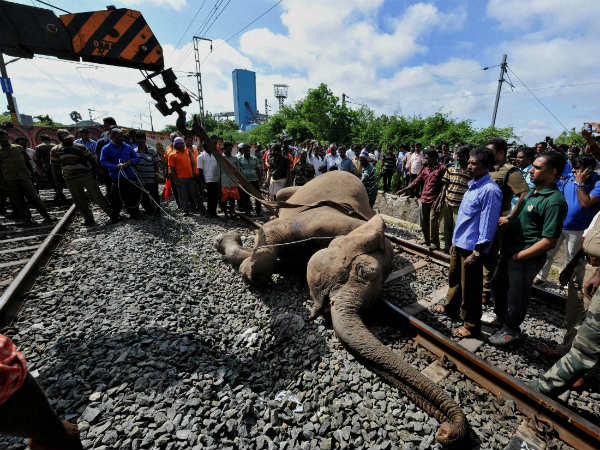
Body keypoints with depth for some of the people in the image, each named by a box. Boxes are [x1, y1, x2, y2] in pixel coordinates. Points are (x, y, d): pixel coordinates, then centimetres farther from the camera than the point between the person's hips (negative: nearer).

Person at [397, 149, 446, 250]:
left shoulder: (441, 169, -4)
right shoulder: (425, 169, 15)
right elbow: (416, 181, 18)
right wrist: (404, 190, 14)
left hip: (434, 201, -6)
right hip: (424, 200, 7)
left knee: (433, 221, -10)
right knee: (424, 222, 10)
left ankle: (434, 243, 1)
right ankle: (427, 241, 24)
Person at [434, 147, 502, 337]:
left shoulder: (490, 190, -18)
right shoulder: (472, 185, 10)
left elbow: (487, 225, -20)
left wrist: (476, 253, -20)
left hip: (471, 248, -9)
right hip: (459, 244, 9)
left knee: (470, 289, 6)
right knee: (454, 279, 25)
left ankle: (471, 326, 24)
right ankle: (450, 307, 46)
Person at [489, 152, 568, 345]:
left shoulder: (554, 201, -21)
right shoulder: (532, 192, 7)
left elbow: (549, 242, -23)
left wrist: (518, 256, -19)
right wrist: (508, 219, 7)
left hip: (526, 259, -9)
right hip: (509, 251, 9)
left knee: (516, 295, 10)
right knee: (499, 285, 24)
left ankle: (511, 330, 33)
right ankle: (500, 318, 47)